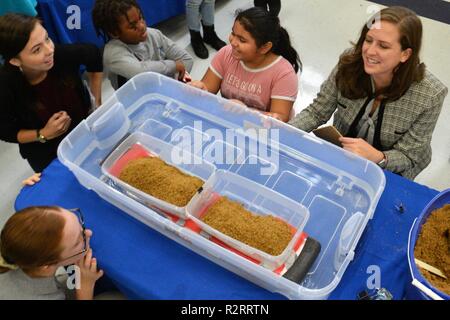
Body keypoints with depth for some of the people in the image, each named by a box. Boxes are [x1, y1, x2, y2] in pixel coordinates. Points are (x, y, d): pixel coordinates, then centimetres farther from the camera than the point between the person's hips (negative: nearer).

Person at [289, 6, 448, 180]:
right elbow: (317, 112, -9)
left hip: (389, 172, -1)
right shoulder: (350, 62, -19)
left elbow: (407, 157, -16)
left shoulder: (430, 95, -24)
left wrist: (377, 157, -38)